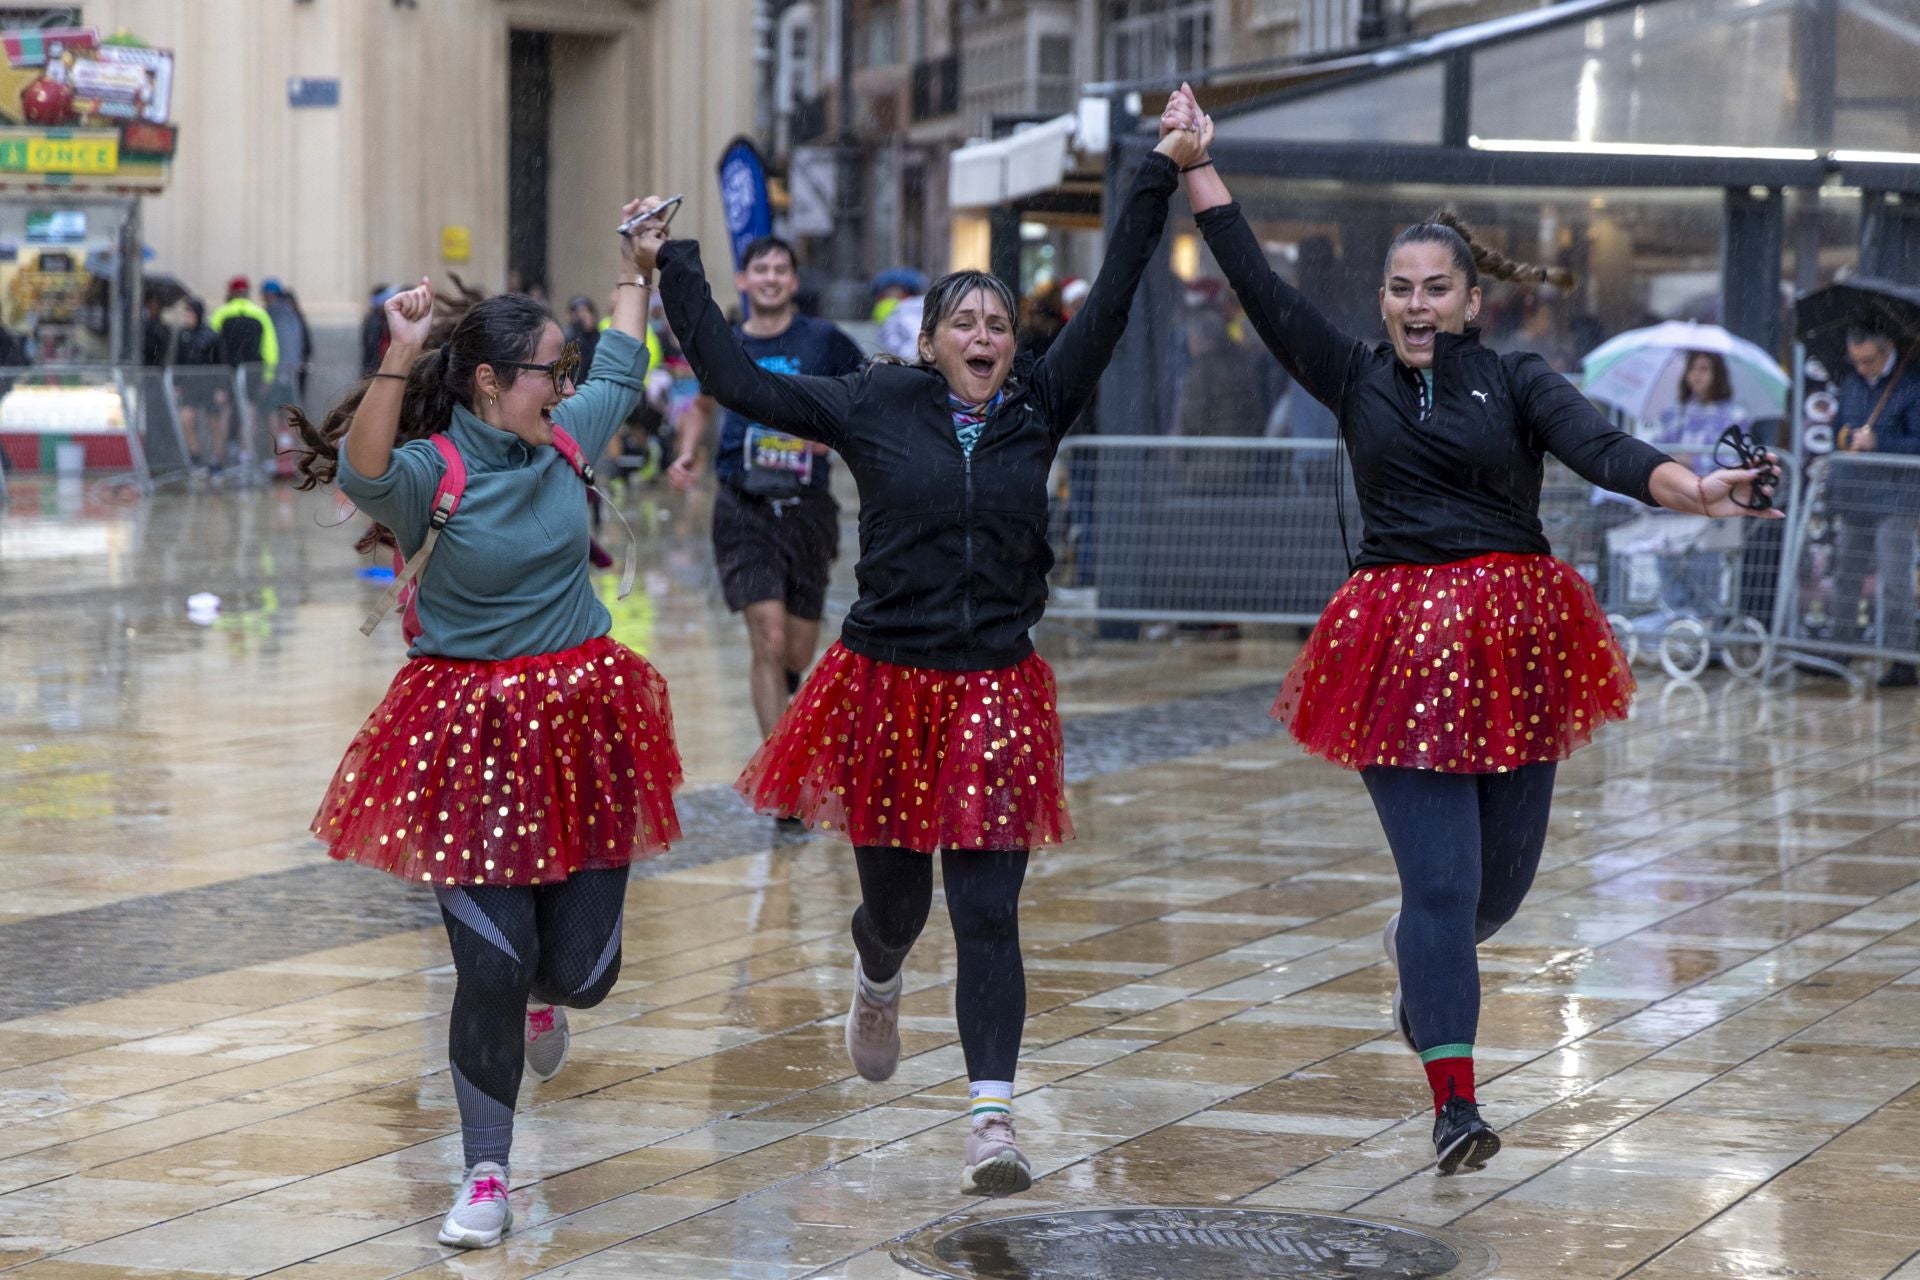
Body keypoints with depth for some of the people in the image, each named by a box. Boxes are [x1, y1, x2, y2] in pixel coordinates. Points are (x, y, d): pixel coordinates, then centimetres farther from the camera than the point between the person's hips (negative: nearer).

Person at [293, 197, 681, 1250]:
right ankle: (486, 1180, 10)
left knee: (582, 967, 6)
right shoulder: (432, 473, -12)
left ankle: (541, 995, 47)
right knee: (491, 965, -7)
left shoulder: (563, 442, 6)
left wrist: (638, 262, 30)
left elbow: (621, 370, 26)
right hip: (471, 734, -5)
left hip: (582, 722, 5)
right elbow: (364, 473, -36)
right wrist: (400, 358, -46)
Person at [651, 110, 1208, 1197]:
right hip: (888, 688, 0)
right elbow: (741, 381, -1)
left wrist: (1162, 180, -2)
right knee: (895, 897, 13)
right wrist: (676, 269, -1)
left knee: (989, 911, -5)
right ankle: (878, 984, 51)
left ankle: (994, 1120, -8)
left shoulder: (1036, 413, 4)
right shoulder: (874, 407, 0)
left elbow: (1111, 307, 1)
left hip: (997, 693, 0)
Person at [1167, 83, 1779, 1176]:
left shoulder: (1517, 382, 2)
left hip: (1514, 635, 1)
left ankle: (1421, 952, 47)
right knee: (1442, 874, -7)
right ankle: (1456, 1104, -3)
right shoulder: (1356, 380, 6)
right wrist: (1196, 162, 3)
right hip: (1402, 640, -1)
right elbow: (1261, 286, 4)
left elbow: (1603, 449, -14)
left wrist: (1695, 491, -33)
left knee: (1505, 868, 11)